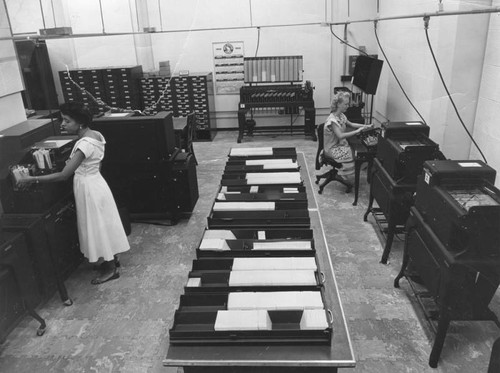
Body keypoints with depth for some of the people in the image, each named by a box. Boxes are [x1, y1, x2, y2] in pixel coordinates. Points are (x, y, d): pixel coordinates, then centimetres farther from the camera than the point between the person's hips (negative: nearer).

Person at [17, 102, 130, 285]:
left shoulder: (85, 143, -27)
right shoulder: (95, 134, 1)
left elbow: (63, 175, -28)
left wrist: (32, 179, -22)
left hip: (89, 189, -9)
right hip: (94, 184, 9)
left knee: (98, 227, 4)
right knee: (101, 226, 19)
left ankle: (111, 269, 18)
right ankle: (112, 259, 34)